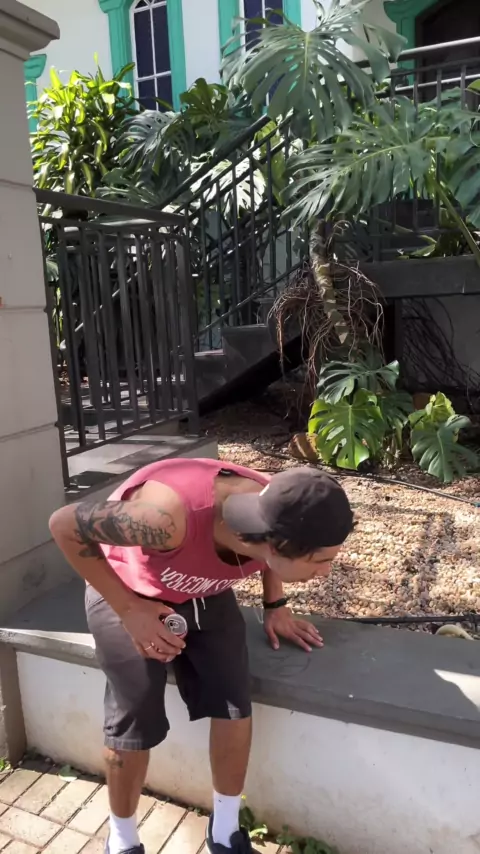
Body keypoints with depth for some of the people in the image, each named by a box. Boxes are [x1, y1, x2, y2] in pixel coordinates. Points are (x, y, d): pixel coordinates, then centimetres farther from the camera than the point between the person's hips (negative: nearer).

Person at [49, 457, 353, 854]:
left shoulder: (278, 514, -26)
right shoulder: (167, 515, -45)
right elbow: (64, 525, -28)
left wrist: (275, 606, 3)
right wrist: (128, 609, -25)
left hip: (206, 592, 4)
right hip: (128, 592, -4)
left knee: (235, 705, 1)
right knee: (134, 721, 2)